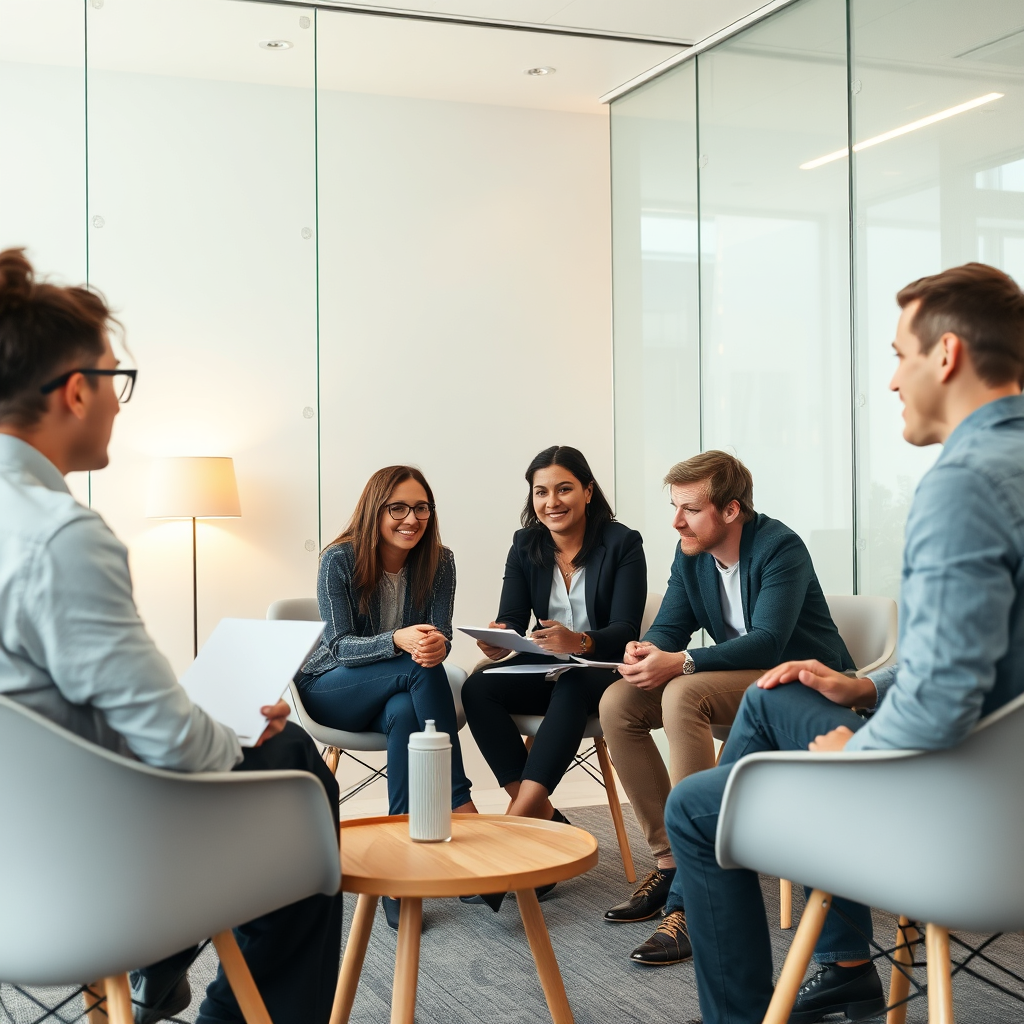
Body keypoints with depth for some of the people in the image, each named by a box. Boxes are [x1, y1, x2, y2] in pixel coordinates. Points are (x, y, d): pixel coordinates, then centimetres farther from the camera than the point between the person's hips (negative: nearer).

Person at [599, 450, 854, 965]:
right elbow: (669, 627, 3)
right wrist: (647, 653, -22)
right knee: (618, 703, -10)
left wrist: (680, 662, -37)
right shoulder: (691, 553, 4)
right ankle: (669, 860, -4)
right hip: (740, 682, 8)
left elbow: (768, 642, -29)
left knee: (683, 695, -33)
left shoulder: (780, 548, -18)